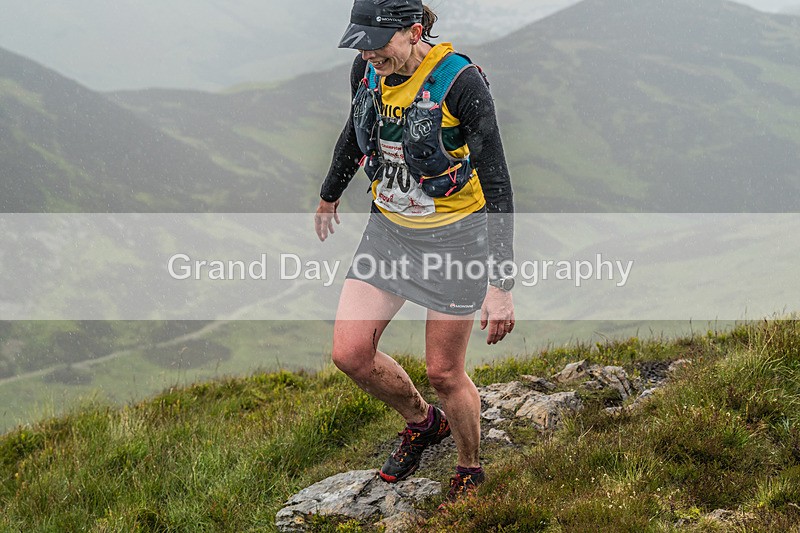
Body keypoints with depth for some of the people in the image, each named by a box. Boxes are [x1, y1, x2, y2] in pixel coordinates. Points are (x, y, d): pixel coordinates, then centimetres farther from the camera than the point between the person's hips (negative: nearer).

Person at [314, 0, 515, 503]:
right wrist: (330, 196, 30)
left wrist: (502, 284, -25)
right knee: (350, 354, -1)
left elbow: (497, 186, -23)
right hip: (390, 228, 6)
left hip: (455, 235, -5)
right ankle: (424, 422, 28)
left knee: (444, 372, 3)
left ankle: (471, 472, 30)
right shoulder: (368, 69, -8)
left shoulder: (460, 81, -25)